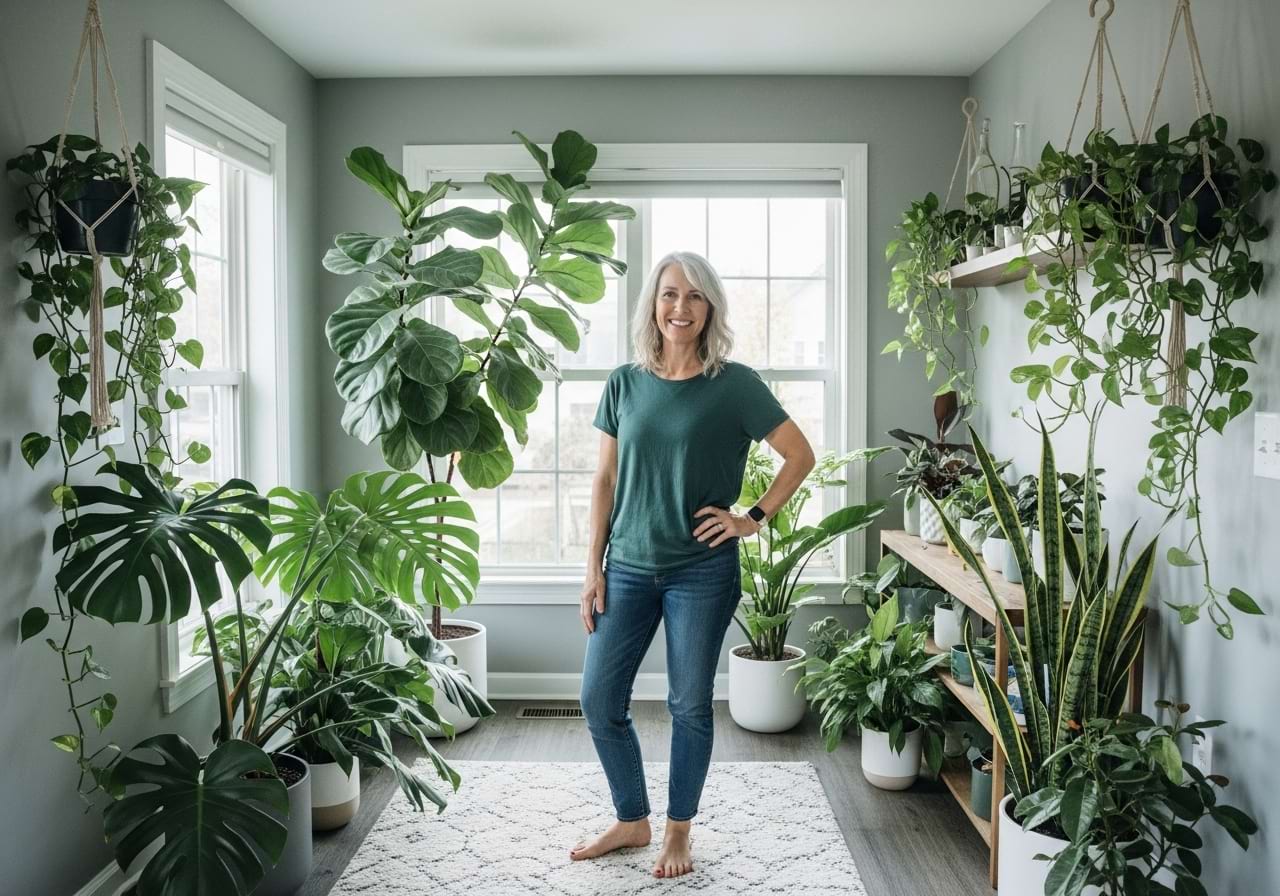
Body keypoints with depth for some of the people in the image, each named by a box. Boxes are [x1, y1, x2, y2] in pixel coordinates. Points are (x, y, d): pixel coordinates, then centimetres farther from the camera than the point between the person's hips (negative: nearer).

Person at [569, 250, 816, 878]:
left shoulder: (735, 385, -6)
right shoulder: (625, 383, 4)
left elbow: (800, 455, 0)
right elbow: (605, 480, 7)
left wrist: (754, 518, -6)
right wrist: (594, 567, 3)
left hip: (702, 572, -3)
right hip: (628, 568, 4)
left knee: (690, 706, 6)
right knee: (599, 700, 6)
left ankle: (679, 830, 28)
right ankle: (632, 821, 28)